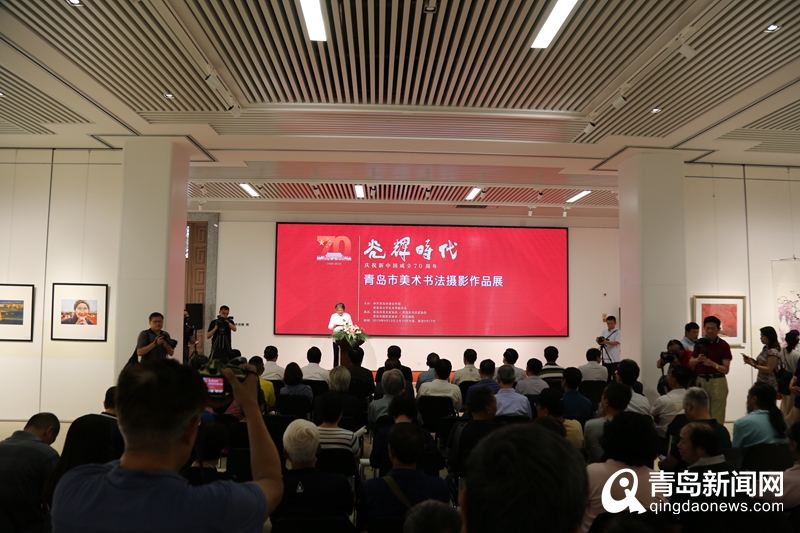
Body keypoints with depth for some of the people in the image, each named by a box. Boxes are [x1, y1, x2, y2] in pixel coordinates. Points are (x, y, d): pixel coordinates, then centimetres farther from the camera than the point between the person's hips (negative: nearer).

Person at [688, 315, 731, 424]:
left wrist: (712, 363, -25)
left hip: (717, 382, -4)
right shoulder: (700, 342, 6)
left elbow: (726, 369, -8)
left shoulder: (723, 345, -6)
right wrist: (698, 359, -10)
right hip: (701, 381, 4)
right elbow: (690, 362, 11)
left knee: (717, 416, -1)